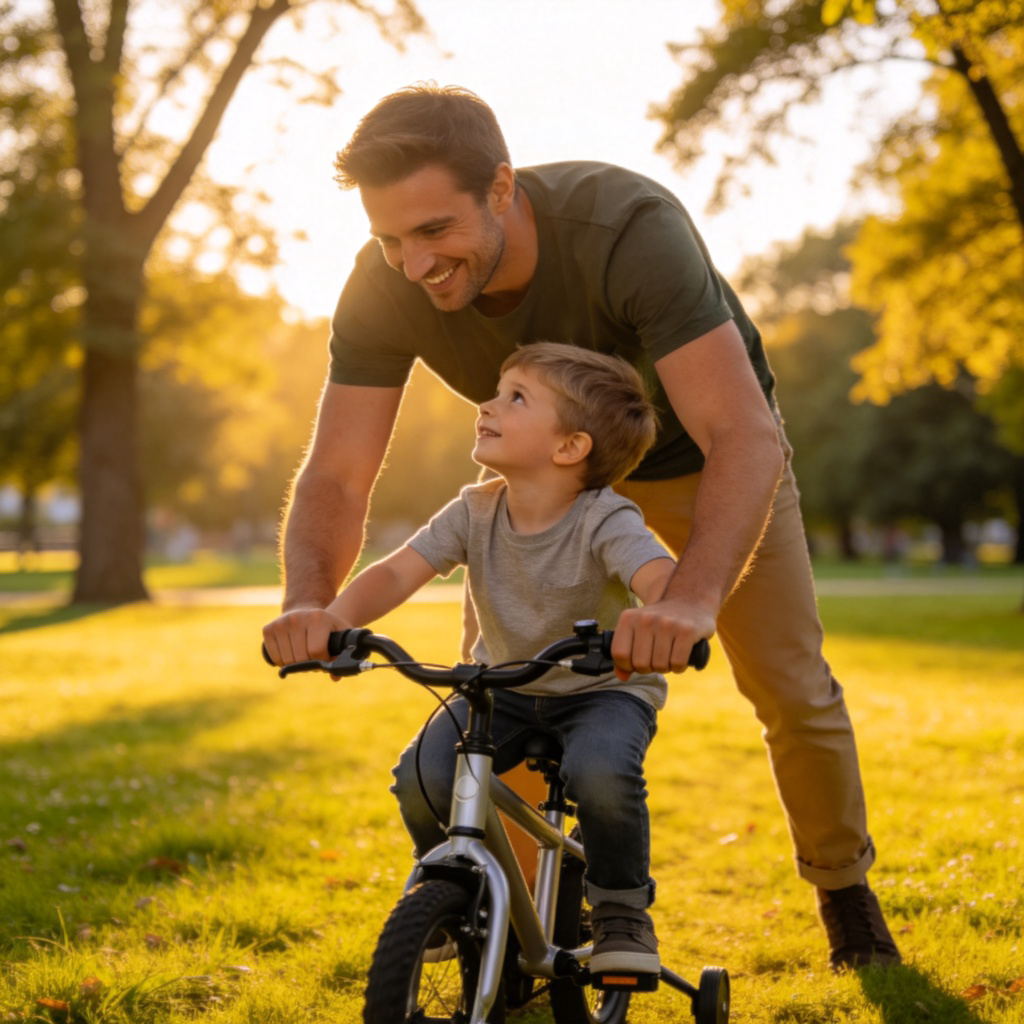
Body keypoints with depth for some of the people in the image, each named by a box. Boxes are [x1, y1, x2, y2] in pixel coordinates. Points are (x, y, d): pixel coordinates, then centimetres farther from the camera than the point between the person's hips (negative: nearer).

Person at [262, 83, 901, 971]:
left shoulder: (629, 228, -43)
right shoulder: (382, 291, -30)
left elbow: (744, 437, -49)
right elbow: (337, 476, -28)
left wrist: (691, 600, -66)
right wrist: (309, 597, -49)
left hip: (696, 453, -2)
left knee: (792, 688, 0)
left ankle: (844, 889, 27)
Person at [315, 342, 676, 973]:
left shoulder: (605, 521, -25)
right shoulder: (476, 512, -12)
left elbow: (663, 577, -43)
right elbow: (397, 572, -19)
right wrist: (337, 618, -41)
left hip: (604, 689, -4)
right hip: (504, 687, 4)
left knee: (601, 775, -36)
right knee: (422, 779, -22)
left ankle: (623, 909, -5)